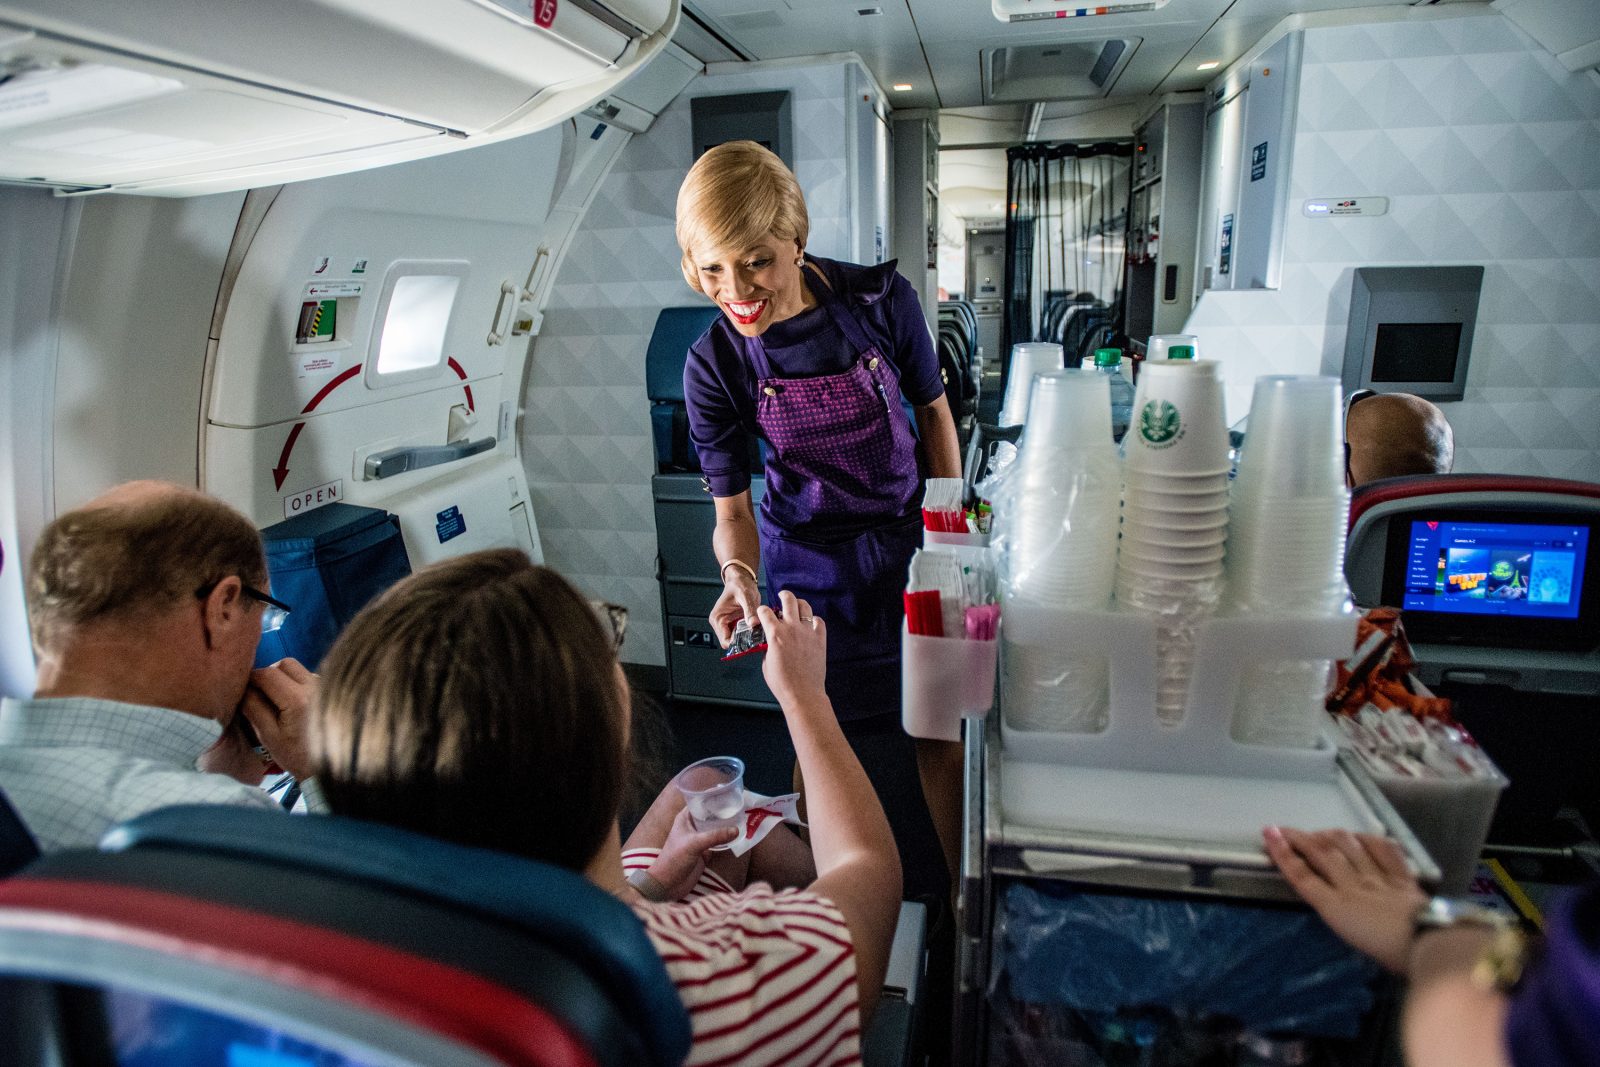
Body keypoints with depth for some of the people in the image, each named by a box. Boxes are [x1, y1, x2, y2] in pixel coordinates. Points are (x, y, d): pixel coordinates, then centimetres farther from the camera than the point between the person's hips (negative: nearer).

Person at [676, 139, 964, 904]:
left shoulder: (881, 300, -16)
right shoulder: (713, 364, -16)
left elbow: (933, 412, -1)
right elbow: (731, 504, -11)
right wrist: (738, 576, -33)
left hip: (909, 540, 1)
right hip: (811, 566, 0)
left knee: (939, 740, 7)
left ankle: (953, 899, 33)